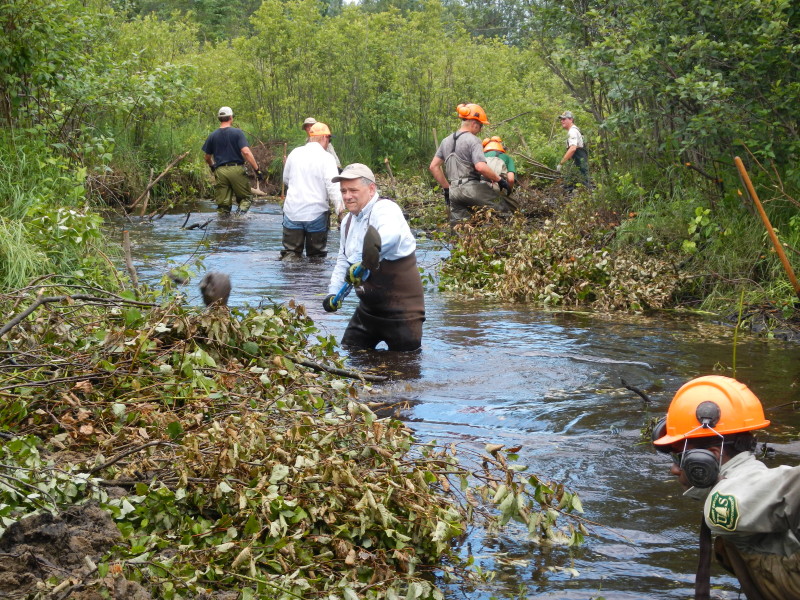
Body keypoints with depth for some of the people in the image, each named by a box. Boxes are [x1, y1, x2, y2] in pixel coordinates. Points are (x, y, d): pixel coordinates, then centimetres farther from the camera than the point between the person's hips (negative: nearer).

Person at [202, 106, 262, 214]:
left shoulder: (212, 136, 8)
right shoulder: (237, 132, -2)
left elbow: (207, 158, 14)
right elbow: (246, 152, -13)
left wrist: (212, 167, 35)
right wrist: (257, 169, -10)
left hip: (220, 171, 3)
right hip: (236, 169, -3)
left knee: (223, 204, 8)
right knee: (246, 197, 8)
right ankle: (242, 210, -19)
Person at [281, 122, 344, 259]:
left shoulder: (295, 153, 5)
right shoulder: (326, 158, -9)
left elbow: (286, 179, 19)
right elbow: (333, 187, -16)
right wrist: (340, 210, -12)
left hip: (292, 212, 3)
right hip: (316, 213, -3)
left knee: (290, 252, 5)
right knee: (316, 254, 11)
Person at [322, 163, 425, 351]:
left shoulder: (385, 209, -19)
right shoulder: (348, 221, 11)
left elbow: (391, 235, -44)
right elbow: (343, 260, 20)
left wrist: (362, 261, -55)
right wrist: (333, 291, 5)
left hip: (401, 306, -9)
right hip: (369, 307, 9)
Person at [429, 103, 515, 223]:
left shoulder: (446, 141, 16)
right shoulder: (473, 141, -8)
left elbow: (433, 167, 17)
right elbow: (481, 167, -22)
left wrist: (446, 188, 21)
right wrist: (500, 180, -10)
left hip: (454, 192, 7)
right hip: (472, 189, -7)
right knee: (508, 210, -2)